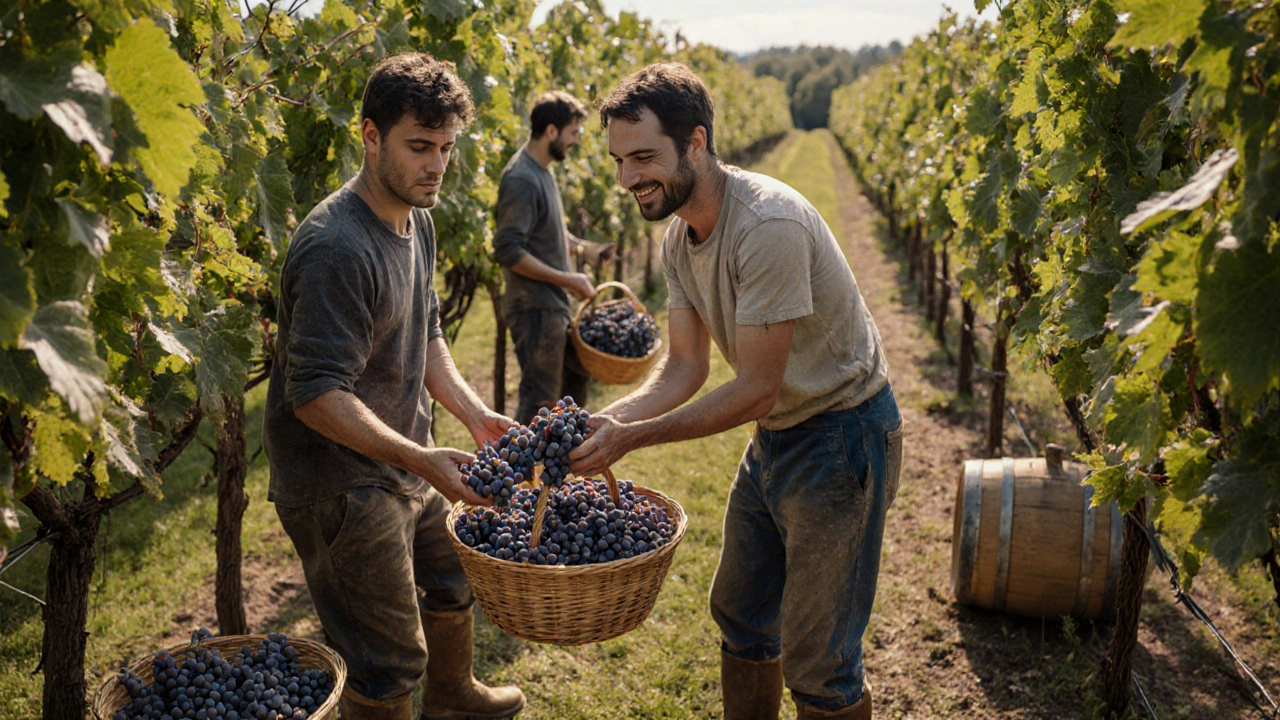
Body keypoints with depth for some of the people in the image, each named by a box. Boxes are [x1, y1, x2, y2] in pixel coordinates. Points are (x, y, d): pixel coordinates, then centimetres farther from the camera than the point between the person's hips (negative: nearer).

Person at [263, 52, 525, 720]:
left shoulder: (418, 221, 5)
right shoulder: (338, 248, -26)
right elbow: (316, 395, -27)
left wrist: (472, 411, -1)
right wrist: (422, 459, -33)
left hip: (403, 466, 10)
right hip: (341, 484, -10)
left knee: (452, 587, 28)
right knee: (388, 664, -1)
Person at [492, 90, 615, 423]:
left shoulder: (542, 170, 11)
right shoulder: (521, 179, -20)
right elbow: (508, 251, -25)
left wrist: (583, 248, 8)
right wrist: (566, 280, -23)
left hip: (554, 305, 11)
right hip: (534, 308, -11)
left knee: (579, 371, 23)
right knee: (541, 398, -3)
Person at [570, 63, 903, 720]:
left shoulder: (769, 224, -28)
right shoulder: (679, 239, 1)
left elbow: (756, 389, -27)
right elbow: (685, 365, 1)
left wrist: (632, 437, -28)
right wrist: (605, 418, -16)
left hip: (840, 437, -9)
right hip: (774, 436, 9)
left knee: (816, 665, -1)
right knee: (740, 616, 21)